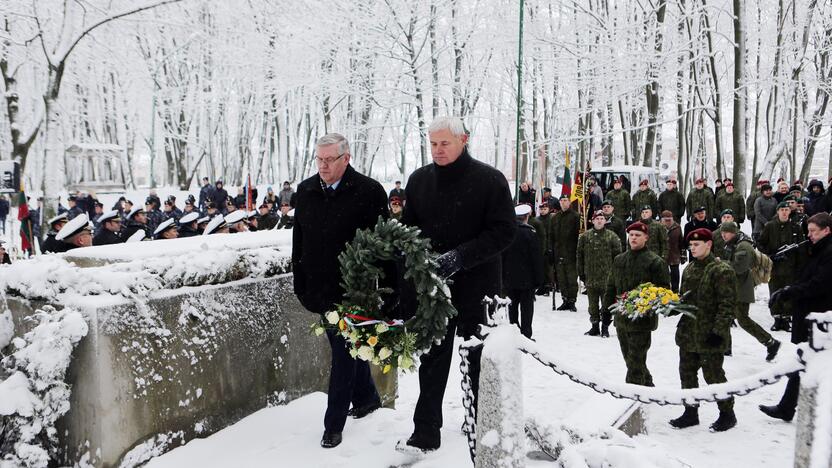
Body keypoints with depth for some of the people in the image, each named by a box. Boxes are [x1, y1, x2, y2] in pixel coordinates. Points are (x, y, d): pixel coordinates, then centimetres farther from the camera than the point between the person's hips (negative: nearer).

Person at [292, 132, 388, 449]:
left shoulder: (369, 192, -12)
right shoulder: (306, 191, 7)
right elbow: (298, 241, 13)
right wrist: (301, 285, 11)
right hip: (320, 288, 6)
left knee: (344, 353, 0)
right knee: (345, 348, 19)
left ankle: (333, 425, 9)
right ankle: (367, 398, 40)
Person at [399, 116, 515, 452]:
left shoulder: (490, 180, -9)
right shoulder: (419, 180, 6)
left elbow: (504, 231, -13)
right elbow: (408, 227, 13)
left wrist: (461, 256, -23)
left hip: (477, 286, -3)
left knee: (479, 362, 10)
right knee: (432, 361, 9)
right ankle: (425, 434, 17)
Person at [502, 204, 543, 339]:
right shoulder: (531, 233, -11)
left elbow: (501, 256, 5)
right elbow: (537, 258, -10)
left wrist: (502, 277, 12)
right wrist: (539, 279, -2)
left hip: (509, 278, 3)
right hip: (526, 279, -3)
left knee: (512, 306, 13)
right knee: (526, 308, 4)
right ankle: (526, 335, 4)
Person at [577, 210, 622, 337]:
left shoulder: (612, 237, 0)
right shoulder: (585, 236, 5)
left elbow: (617, 256, 0)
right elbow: (579, 256, 9)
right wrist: (581, 273, 5)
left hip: (607, 278, -2)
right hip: (590, 277, 2)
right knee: (593, 305, 10)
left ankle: (605, 327, 12)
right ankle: (594, 326, 20)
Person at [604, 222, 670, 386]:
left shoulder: (655, 262, -7)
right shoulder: (619, 260, 12)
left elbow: (663, 289, -9)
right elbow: (611, 285, 19)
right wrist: (609, 303, 11)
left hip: (642, 320, -7)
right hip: (621, 318, 7)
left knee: (635, 361, -7)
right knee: (629, 358, 17)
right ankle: (648, 385, 35)